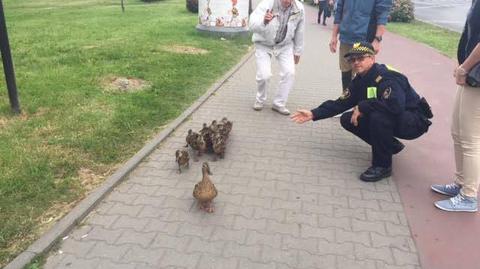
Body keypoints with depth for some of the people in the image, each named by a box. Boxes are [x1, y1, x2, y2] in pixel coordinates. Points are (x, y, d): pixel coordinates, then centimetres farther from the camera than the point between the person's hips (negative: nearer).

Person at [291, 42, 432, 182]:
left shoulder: (386, 77, -26)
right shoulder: (360, 81, 1)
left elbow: (395, 105, -42)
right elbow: (341, 103, 1)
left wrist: (362, 106, -30)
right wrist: (314, 114, -8)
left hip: (414, 121, -8)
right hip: (388, 120, 9)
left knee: (378, 116, -37)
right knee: (347, 120, -2)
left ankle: (382, 166, -17)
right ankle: (391, 146, 11)